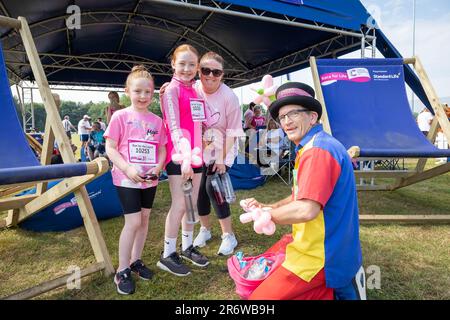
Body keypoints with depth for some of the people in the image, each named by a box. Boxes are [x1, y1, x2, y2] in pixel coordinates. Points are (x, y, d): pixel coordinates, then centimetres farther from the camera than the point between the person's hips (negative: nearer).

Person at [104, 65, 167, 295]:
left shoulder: (157, 121, 6)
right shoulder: (120, 116, -5)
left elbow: (162, 150, 9)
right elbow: (110, 148, -8)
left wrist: (157, 168, -10)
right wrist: (127, 169, -21)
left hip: (149, 180, 5)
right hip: (126, 179, -4)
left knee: (144, 218, 12)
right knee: (133, 221, -6)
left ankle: (136, 260, 32)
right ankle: (122, 271, 11)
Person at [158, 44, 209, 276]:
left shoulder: (194, 91, 14)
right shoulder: (172, 90, -8)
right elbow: (174, 127, -18)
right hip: (178, 155, -7)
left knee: (193, 203, 13)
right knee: (180, 204, -4)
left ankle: (187, 247, 28)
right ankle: (167, 255, 11)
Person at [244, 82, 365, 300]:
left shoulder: (317, 149, -22)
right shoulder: (315, 146, 12)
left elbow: (307, 209, -30)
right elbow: (301, 196, 17)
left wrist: (264, 214, -14)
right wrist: (267, 207, 4)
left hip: (322, 256, -10)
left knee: (261, 295, -3)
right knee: (266, 262, 23)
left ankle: (337, 289, 2)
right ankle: (340, 285, 18)